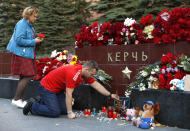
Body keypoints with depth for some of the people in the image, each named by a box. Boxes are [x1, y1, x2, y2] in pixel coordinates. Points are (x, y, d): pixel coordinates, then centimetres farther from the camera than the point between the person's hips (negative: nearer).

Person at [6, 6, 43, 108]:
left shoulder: (29, 25, 17)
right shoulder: (21, 24, -12)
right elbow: (19, 40, -20)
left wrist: (36, 39, 7)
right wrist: (34, 41, -16)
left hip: (27, 54, 10)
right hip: (22, 55, -10)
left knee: (24, 77, 11)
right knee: (28, 76, -11)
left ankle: (20, 99, 19)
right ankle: (16, 99, -2)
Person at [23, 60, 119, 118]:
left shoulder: (85, 72, -4)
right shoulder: (73, 73, -32)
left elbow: (96, 85, 4)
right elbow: (69, 94, -30)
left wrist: (110, 95, 4)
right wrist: (70, 113, -25)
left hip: (58, 89, 9)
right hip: (46, 87, -9)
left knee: (64, 110, 3)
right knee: (55, 112, -17)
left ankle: (43, 103, 22)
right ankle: (32, 106, 1)